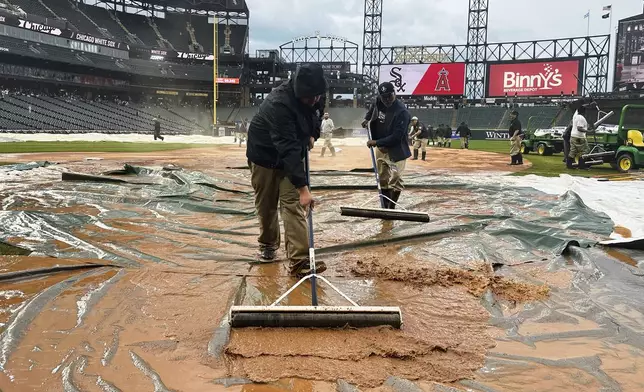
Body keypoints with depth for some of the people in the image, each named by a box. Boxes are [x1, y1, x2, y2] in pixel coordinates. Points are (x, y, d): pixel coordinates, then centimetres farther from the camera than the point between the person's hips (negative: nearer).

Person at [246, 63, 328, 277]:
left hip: (291, 155, 5)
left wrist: (312, 134, -5)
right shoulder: (279, 104, -37)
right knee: (266, 205, 10)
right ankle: (268, 244, 36)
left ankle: (299, 261, -10)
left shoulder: (316, 96, -15)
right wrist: (303, 187, -46)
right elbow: (287, 149, -43)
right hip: (265, 155, -4)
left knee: (293, 204, -6)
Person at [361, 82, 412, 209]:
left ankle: (391, 208, -7)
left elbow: (396, 137, -30)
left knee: (395, 180, -16)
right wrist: (367, 118, 11)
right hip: (381, 147, 7)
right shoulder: (378, 102, -6)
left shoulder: (402, 112, -26)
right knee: (382, 179, 12)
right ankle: (385, 207, 22)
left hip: (396, 149, -7)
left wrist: (376, 142, -26)